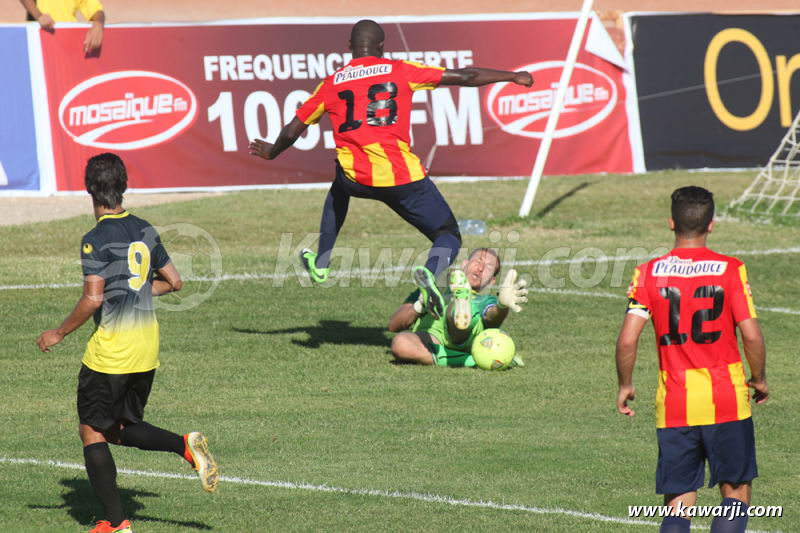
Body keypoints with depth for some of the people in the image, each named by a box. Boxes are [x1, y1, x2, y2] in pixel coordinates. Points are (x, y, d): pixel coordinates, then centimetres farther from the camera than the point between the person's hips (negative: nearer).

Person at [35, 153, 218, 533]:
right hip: (147, 348, 7)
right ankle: (187, 445, -6)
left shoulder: (97, 239, -13)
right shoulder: (145, 231, 7)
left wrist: (58, 334, -6)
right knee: (123, 429, 20)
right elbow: (173, 282, 13)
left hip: (110, 348, -7)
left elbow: (92, 299, -19)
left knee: (92, 431, 4)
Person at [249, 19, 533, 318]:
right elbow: (465, 77, 6)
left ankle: (320, 264, 39)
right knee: (448, 236, 9)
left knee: (339, 189, 39)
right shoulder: (401, 71, 4)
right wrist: (513, 77, 18)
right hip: (403, 178, -3)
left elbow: (291, 132, 17)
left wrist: (271, 152, 39)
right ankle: (430, 272, -26)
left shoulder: (331, 85, 10)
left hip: (355, 177, 3)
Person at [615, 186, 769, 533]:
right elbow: (751, 335, -10)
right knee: (736, 492, 10)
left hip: (674, 405, 2)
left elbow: (627, 339, -7)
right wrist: (759, 379, 8)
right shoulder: (730, 270, -5)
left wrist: (625, 386, 9)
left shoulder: (649, 273, -1)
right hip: (727, 400, -2)